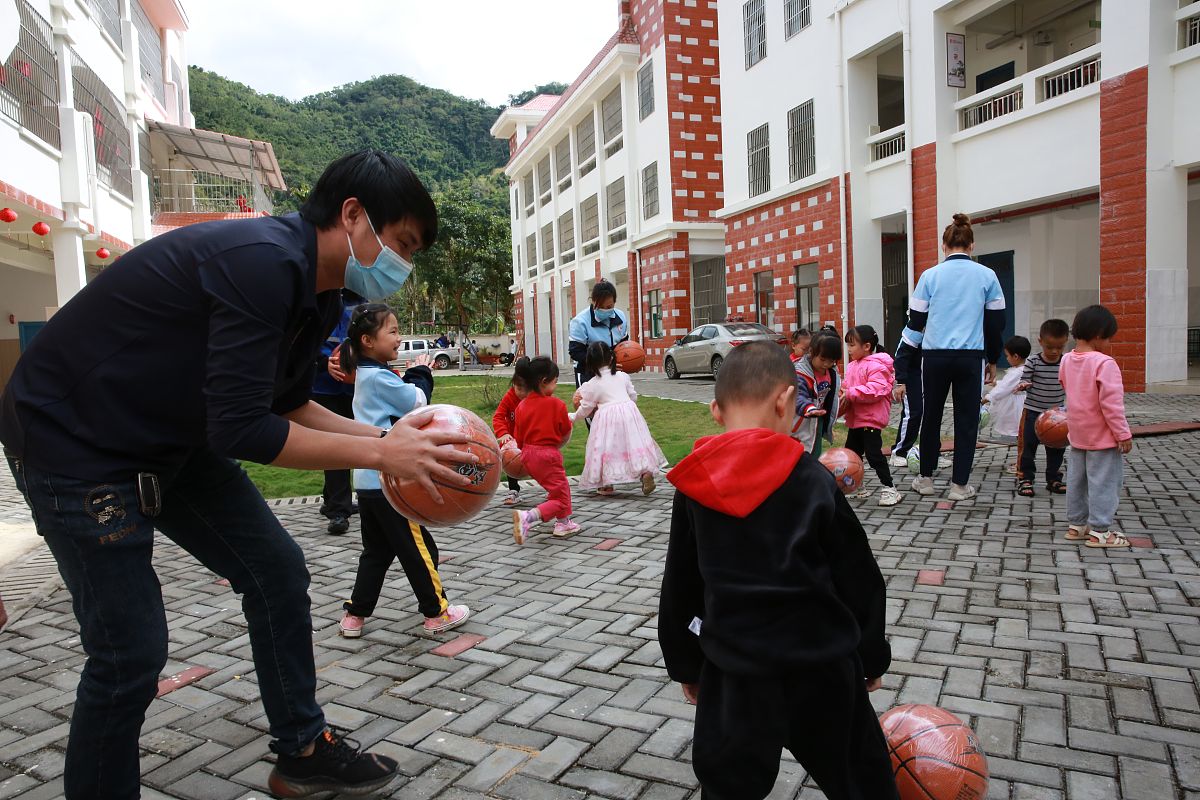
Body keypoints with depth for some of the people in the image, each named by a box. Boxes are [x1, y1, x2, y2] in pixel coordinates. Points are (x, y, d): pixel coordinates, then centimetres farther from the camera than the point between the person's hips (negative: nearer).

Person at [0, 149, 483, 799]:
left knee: (276, 569, 8)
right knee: (131, 652, -6)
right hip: (72, 438, -9)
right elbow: (241, 431, -31)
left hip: (170, 440, 9)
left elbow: (286, 405, 8)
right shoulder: (264, 260, -30)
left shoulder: (317, 291, 0)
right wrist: (379, 455, -24)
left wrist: (389, 437, -3)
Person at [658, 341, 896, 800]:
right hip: (822, 668, -1)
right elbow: (859, 580, -2)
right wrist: (871, 658, 14)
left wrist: (686, 666, 17)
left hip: (734, 671, 1)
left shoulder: (693, 486, -4)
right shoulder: (813, 480, -10)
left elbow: (680, 588, 4)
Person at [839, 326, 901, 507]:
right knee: (851, 453, 15)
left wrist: (851, 394, -26)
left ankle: (889, 488, 4)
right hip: (855, 420, 10)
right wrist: (842, 392, 0)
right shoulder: (852, 365, 12)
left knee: (874, 454, -8)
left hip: (871, 420, -10)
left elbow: (877, 389, -27)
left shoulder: (876, 366, -16)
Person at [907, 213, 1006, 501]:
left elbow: (916, 321, 2)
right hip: (971, 357, 0)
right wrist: (992, 360, 16)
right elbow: (996, 323, 6)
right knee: (966, 420, 8)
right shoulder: (987, 276, 3)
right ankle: (960, 485, 10)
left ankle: (926, 478, 21)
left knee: (931, 416, 13)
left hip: (935, 356, 0)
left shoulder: (930, 275, 0)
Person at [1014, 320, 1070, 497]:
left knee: (1056, 449, 12)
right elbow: (1025, 381, -7)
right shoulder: (1033, 362, -10)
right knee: (1027, 446, 0)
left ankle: (1054, 479, 25)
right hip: (1033, 411, -3)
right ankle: (1025, 479, 9)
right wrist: (1023, 385, -30)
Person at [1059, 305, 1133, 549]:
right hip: (1103, 437, -8)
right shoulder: (1104, 363, -20)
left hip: (1077, 435, 8)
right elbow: (1111, 403, -21)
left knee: (1077, 480, 15)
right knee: (1104, 482, 0)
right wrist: (1124, 434, -15)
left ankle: (1076, 525, 23)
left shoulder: (1066, 360, 3)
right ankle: (1099, 531, 5)